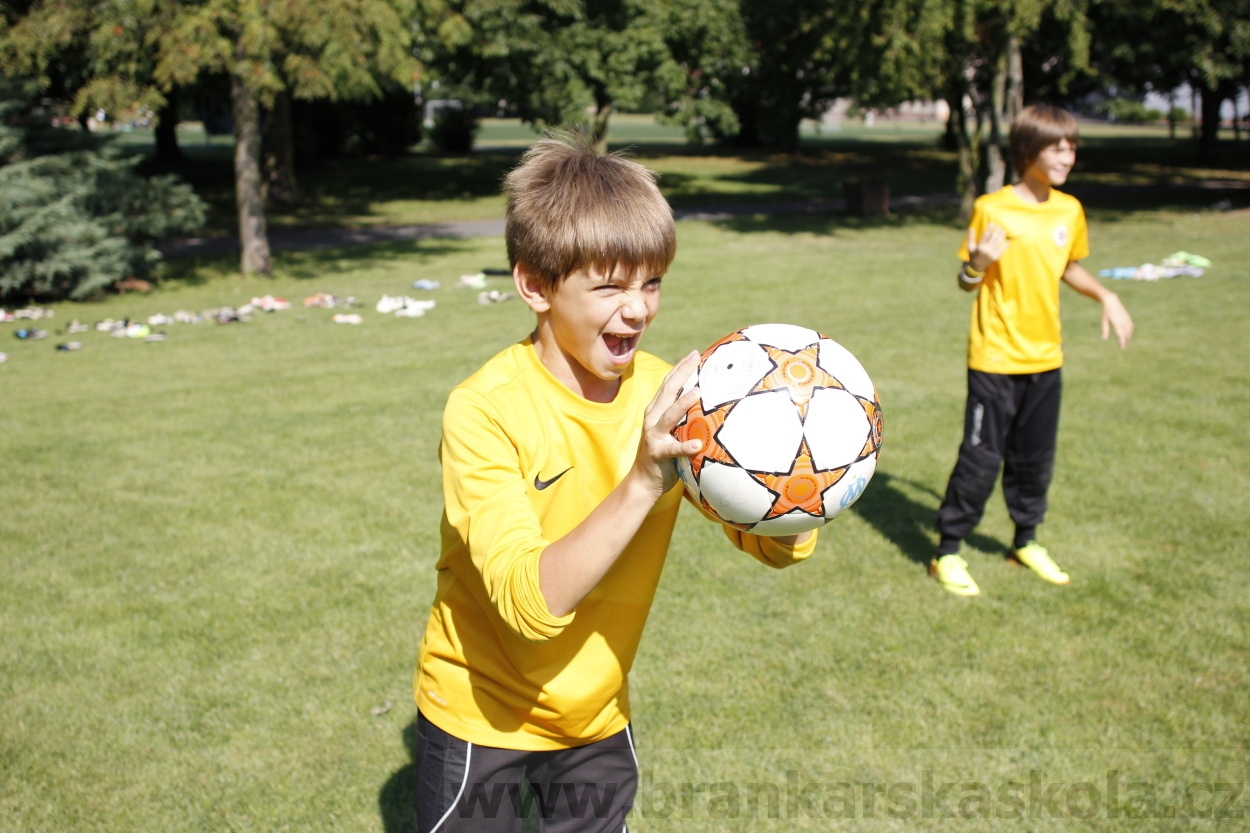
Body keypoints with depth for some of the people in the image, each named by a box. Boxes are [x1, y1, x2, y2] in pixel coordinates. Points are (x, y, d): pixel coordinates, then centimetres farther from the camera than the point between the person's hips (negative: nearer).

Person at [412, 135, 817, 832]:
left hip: (598, 719, 4)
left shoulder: (666, 398, -11)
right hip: (481, 718, -3)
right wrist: (643, 482, -44)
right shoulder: (486, 409, -25)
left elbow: (781, 546, -13)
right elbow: (533, 602, -33)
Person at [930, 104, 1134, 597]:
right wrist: (978, 263, -28)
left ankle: (1025, 541, 33)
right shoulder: (992, 208, -11)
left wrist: (1106, 297, 6)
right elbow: (966, 282, -6)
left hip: (1045, 359, 5)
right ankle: (947, 552, 10)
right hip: (995, 358, -5)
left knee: (1035, 458, 15)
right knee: (981, 458, -3)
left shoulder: (1069, 211, 5)